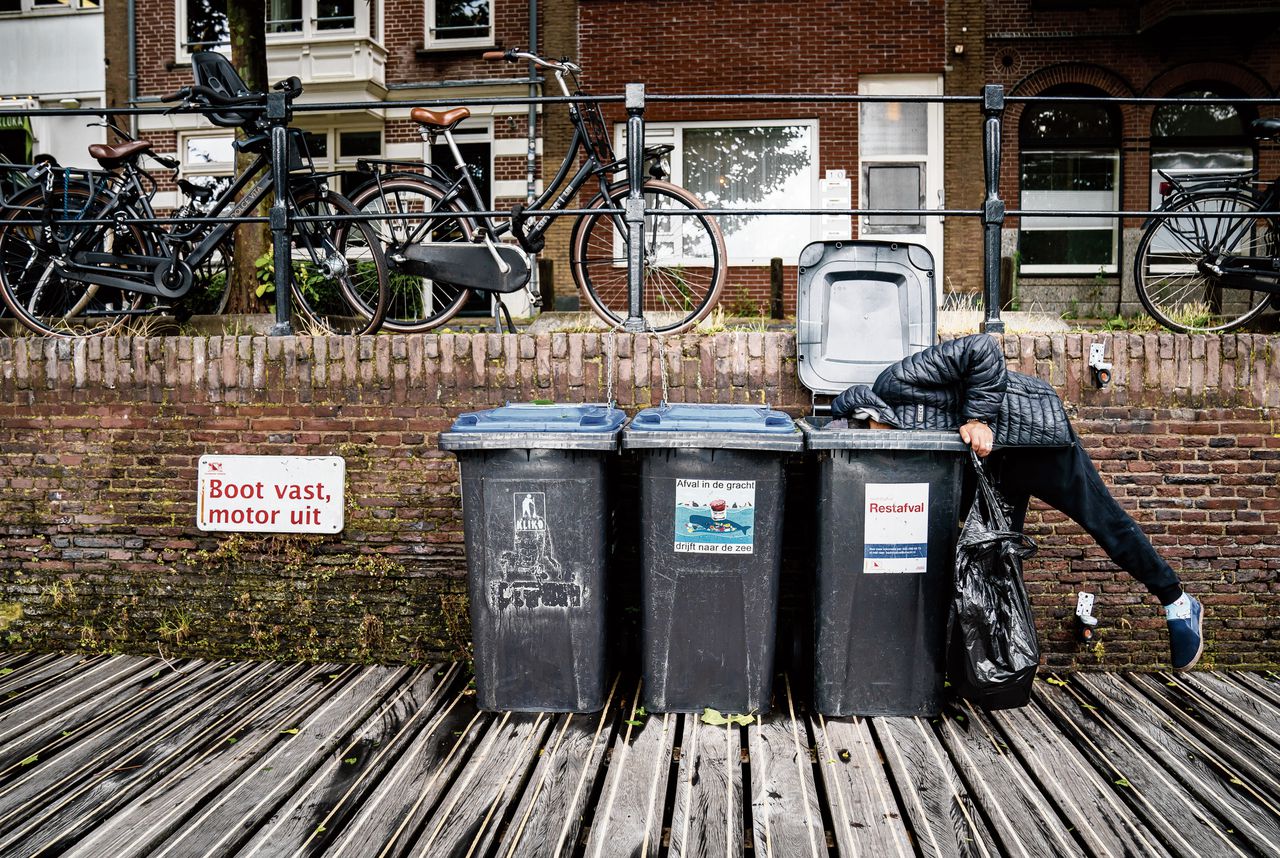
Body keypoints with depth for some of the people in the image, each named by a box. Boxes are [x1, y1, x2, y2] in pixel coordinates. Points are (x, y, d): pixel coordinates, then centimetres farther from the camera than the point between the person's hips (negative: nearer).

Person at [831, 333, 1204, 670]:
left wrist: (978, 418, -28)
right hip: (995, 452, 9)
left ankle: (1178, 603, 21)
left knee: (1103, 519, 3)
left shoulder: (896, 382, -27)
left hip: (1032, 426, -8)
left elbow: (982, 349, -31)